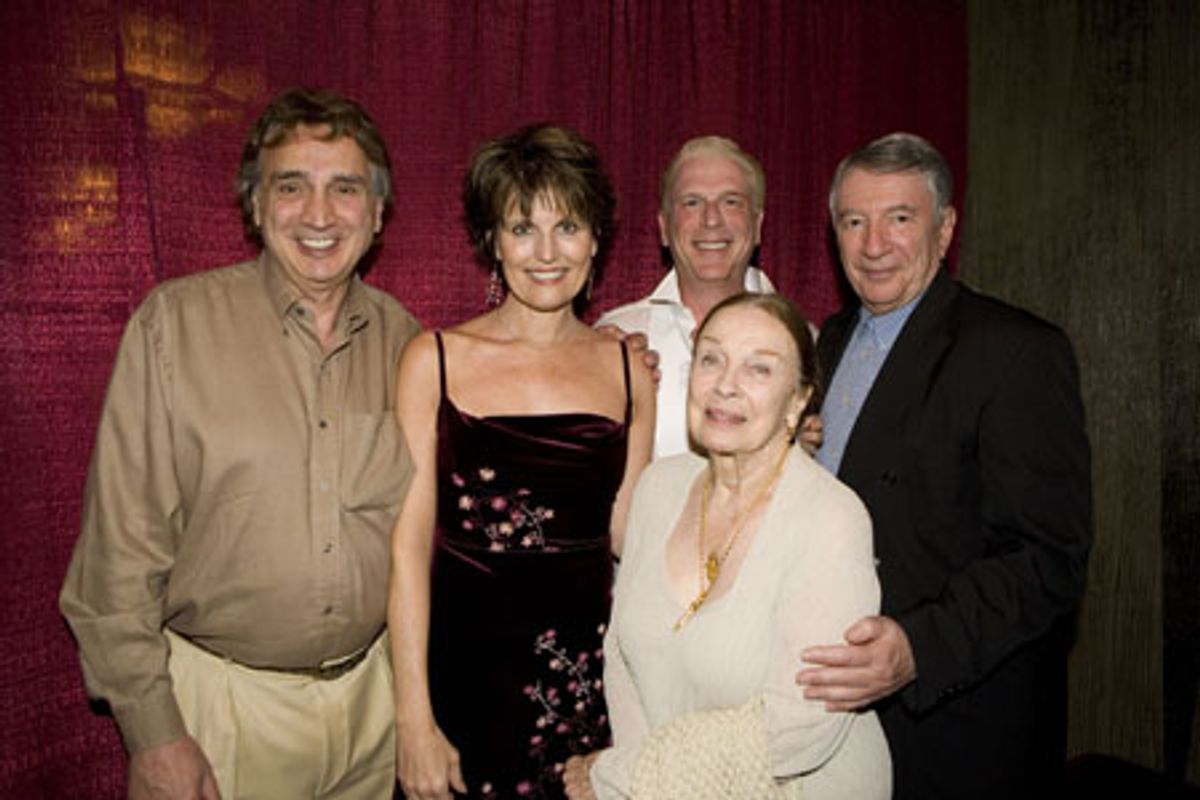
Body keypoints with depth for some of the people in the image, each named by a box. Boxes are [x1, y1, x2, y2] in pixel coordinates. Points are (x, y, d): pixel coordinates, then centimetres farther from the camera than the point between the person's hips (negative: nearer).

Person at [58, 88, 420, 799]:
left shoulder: (403, 339, -1)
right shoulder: (175, 322, -11)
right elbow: (122, 541, -10)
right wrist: (151, 728, -10)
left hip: (370, 694, 3)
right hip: (220, 699, -3)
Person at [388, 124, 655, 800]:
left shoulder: (628, 369, 5)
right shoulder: (436, 359, -3)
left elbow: (628, 535, 6)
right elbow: (409, 543, -5)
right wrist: (414, 719, -9)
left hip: (589, 669, 2)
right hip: (465, 661, -2)